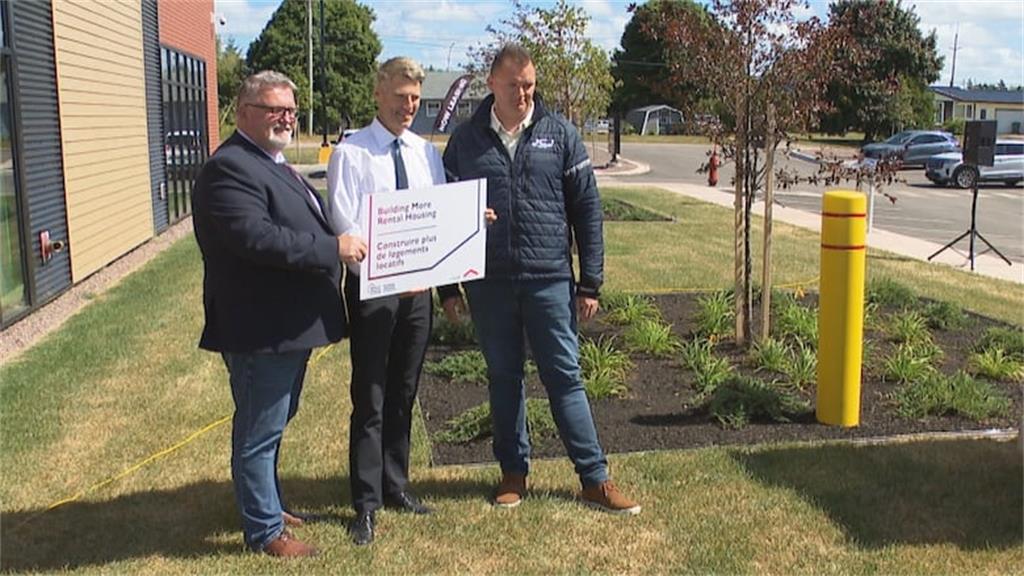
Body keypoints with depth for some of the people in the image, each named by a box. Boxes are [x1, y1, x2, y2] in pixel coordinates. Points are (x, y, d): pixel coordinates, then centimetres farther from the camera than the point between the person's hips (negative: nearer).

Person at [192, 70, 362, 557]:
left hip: (289, 327, 10)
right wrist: (333, 248, -24)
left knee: (272, 425, 23)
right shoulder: (229, 168, -17)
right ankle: (265, 531, 17)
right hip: (260, 330, -10)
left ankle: (267, 505, 39)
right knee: (258, 433, 4)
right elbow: (256, 237, -29)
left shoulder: (273, 165, 17)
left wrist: (338, 239, 11)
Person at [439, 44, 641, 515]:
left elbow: (587, 209, 2)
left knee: (565, 377, 3)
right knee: (503, 379, 12)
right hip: (488, 283, 1)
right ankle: (513, 472, 26)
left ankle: (595, 479, 12)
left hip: (549, 279, -1)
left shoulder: (559, 134, 1)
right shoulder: (466, 140, 4)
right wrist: (448, 286, 5)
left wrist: (590, 282, -1)